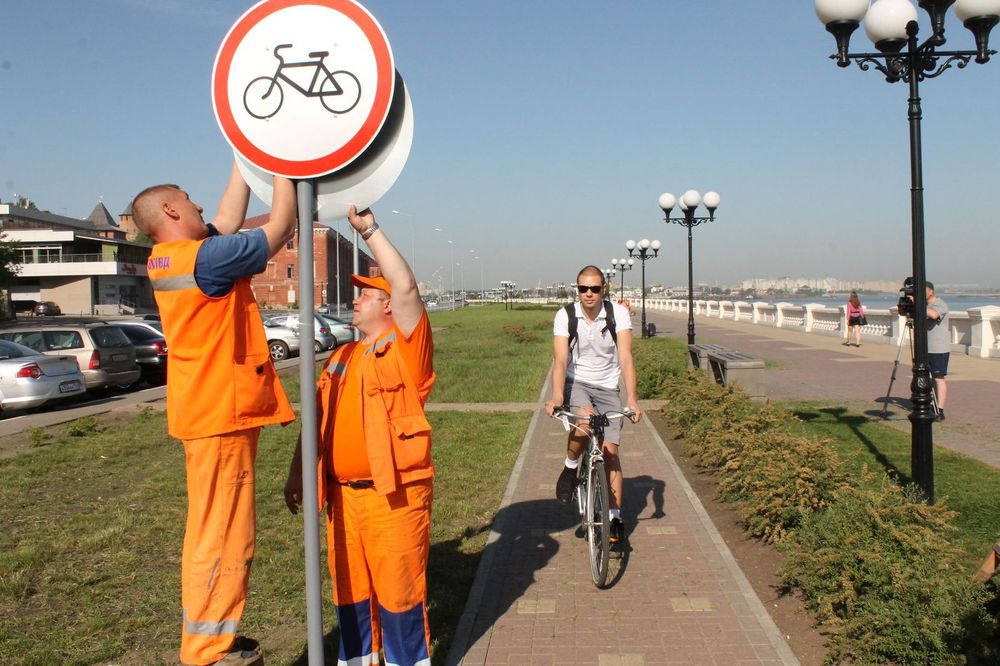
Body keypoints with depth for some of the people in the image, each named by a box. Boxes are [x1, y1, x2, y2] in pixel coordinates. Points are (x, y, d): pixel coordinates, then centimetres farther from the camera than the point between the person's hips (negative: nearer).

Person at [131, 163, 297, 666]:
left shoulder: (166, 261, 9)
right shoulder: (205, 257, -18)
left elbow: (230, 219, 17)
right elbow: (279, 227, -11)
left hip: (207, 413, 10)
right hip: (222, 414, -10)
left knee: (215, 533, 18)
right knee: (222, 538, -2)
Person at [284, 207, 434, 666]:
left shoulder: (404, 348, -5)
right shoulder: (341, 358, 17)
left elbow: (406, 287, -19)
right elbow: (317, 419, 20)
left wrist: (369, 229, -16)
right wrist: (296, 472, 17)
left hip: (394, 493, -7)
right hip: (343, 493, 7)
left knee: (399, 588, 2)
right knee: (350, 589, 16)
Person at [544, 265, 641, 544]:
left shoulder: (618, 313, -12)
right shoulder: (565, 316, -12)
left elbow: (625, 357, -20)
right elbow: (560, 360, -21)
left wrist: (631, 398, -32)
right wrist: (557, 396, -38)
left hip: (607, 388, 1)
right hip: (576, 383, -1)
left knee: (610, 450, -4)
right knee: (585, 419, -34)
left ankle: (615, 517, 9)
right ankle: (570, 468, -5)